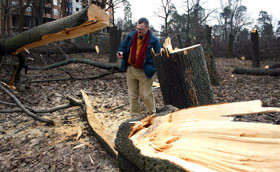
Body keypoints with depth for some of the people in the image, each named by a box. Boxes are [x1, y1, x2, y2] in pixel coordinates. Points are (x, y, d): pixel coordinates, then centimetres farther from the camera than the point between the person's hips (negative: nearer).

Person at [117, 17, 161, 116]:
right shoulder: (131, 36, 2)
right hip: (131, 70, 4)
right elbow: (122, 47, 10)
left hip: (145, 72, -4)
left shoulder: (153, 40, -9)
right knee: (132, 95, 12)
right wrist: (121, 53, -11)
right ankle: (135, 115, 27)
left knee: (146, 95, 2)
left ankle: (152, 114, 26)